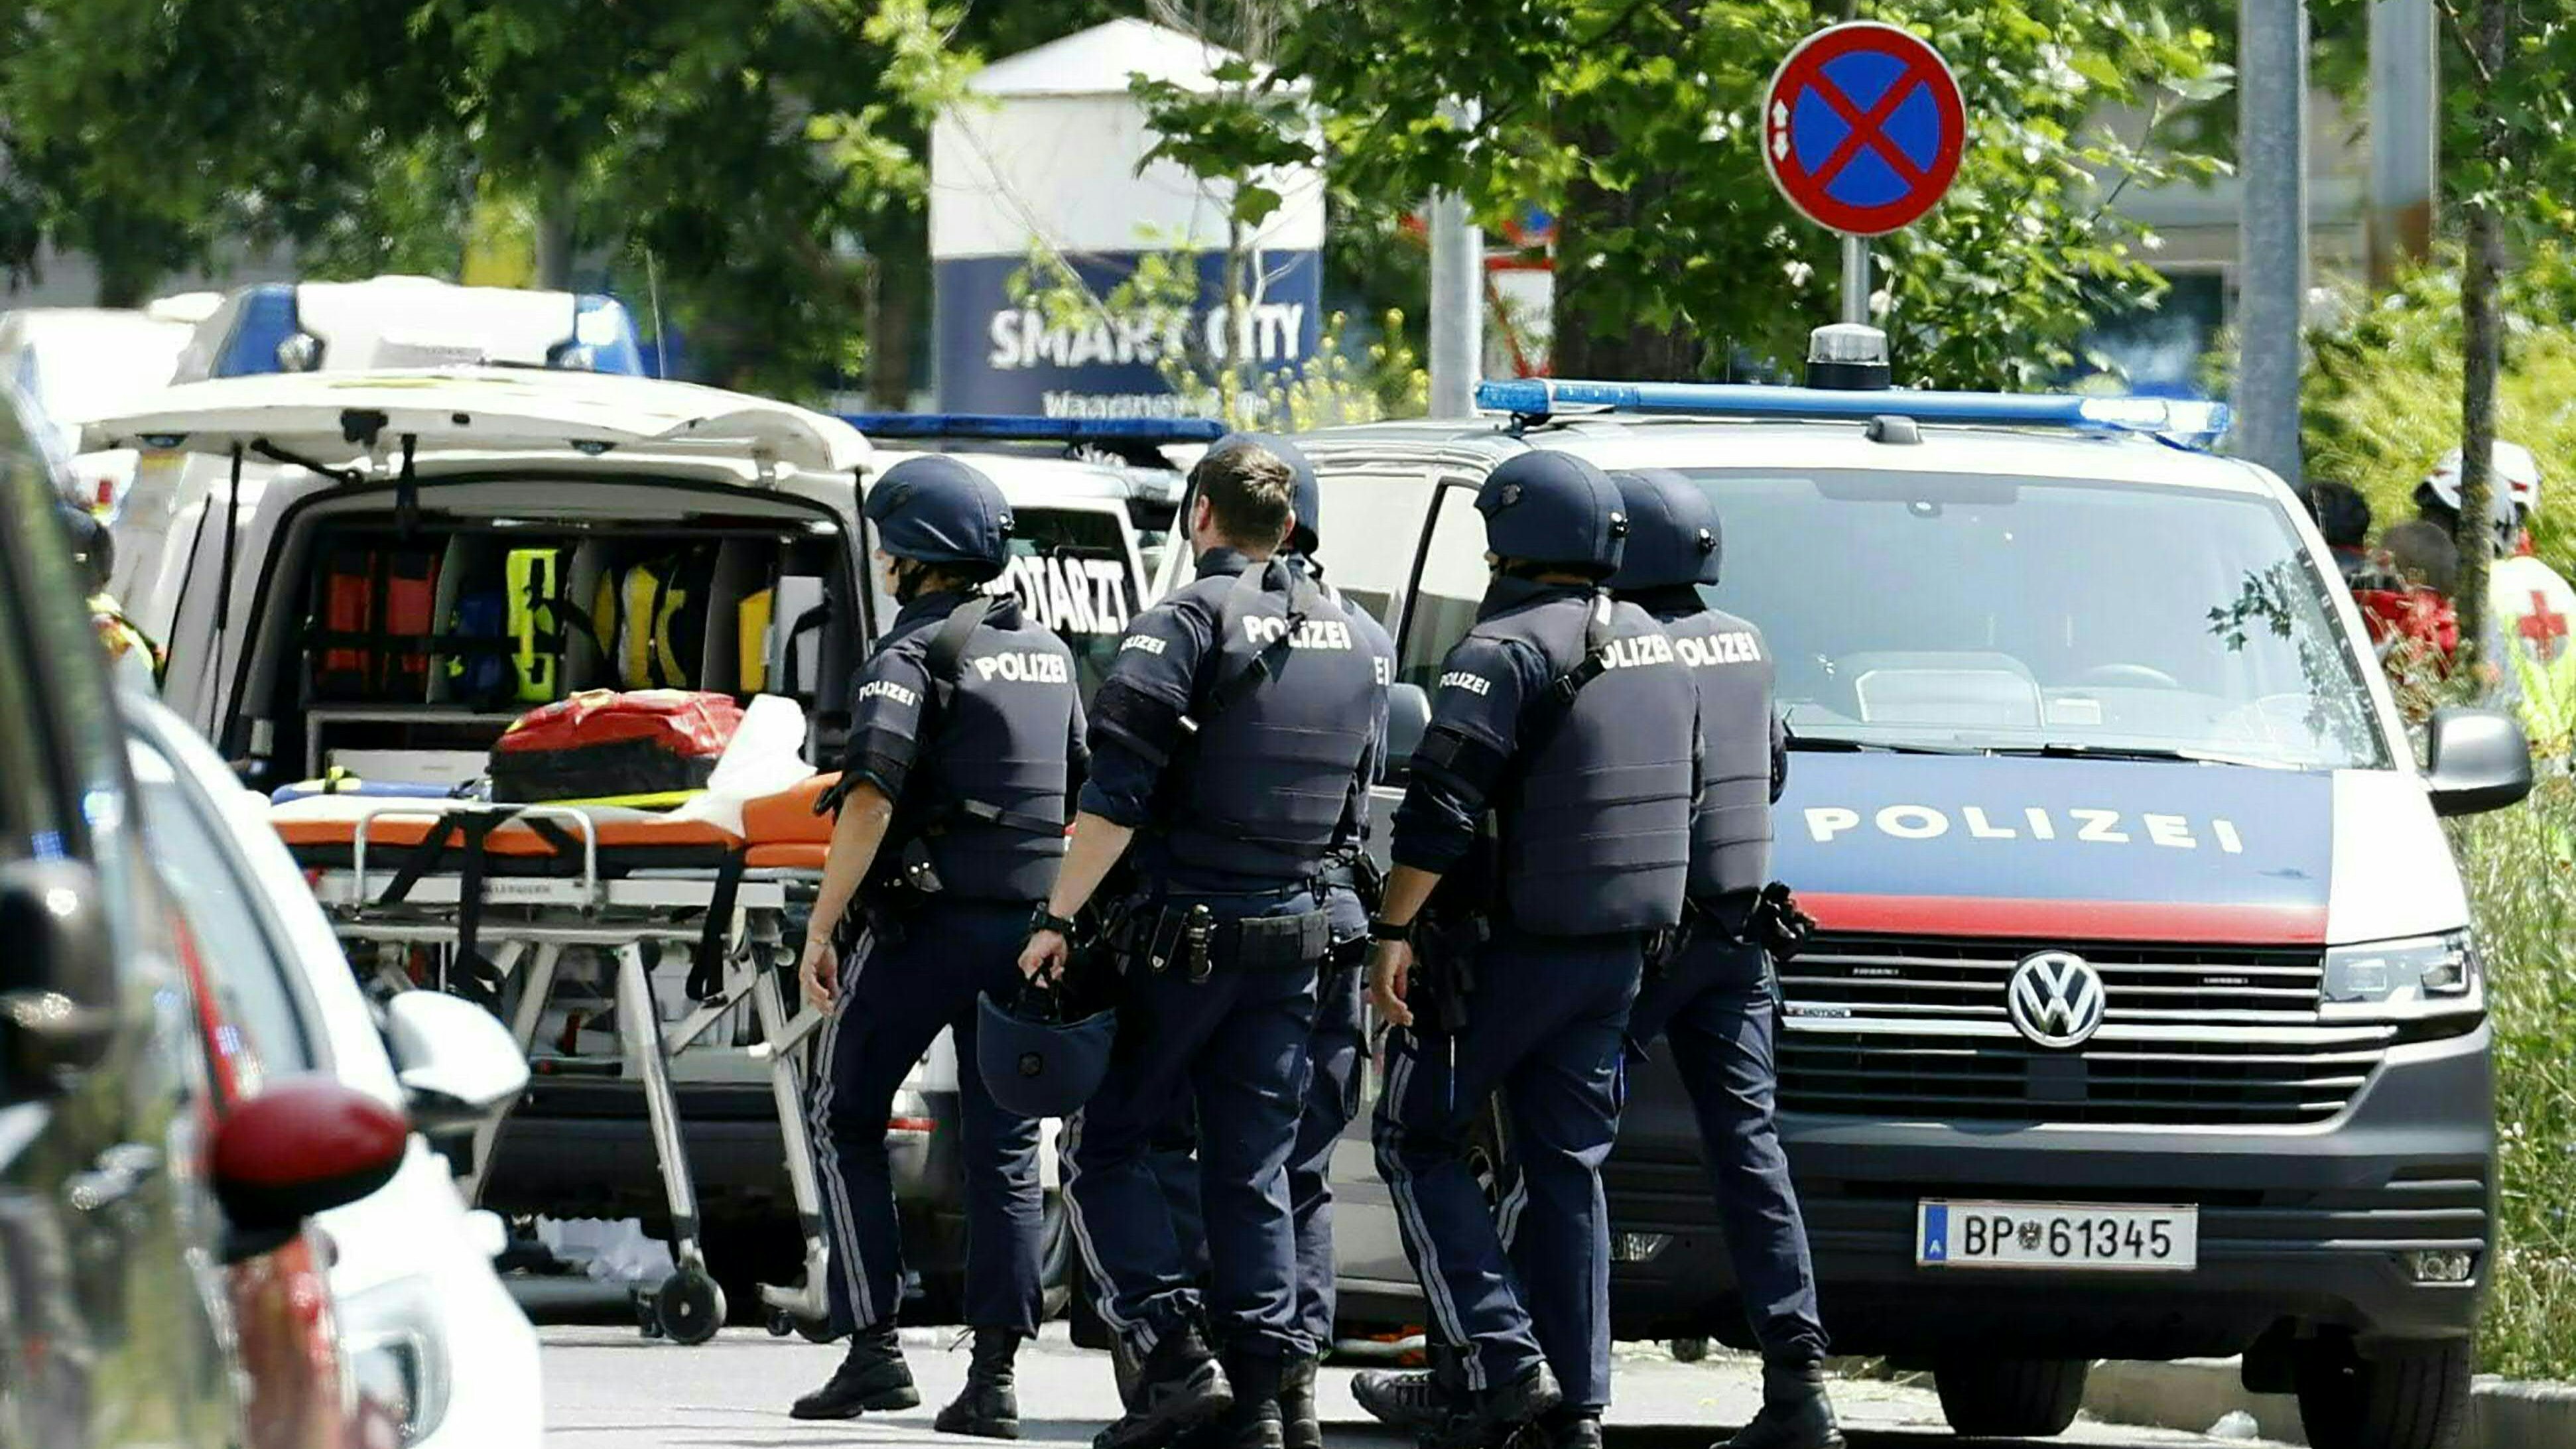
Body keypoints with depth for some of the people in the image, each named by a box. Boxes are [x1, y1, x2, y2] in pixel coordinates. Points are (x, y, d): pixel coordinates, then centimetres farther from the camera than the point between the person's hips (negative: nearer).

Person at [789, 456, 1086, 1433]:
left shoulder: (915, 652, -9)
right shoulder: (1046, 655, 15)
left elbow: (871, 799, -19)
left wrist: (821, 927, -16)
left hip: (924, 922, -6)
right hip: (1028, 930, 6)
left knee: (846, 1122, 6)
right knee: (1003, 1149, 7)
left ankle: (874, 1351, -2)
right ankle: (993, 1377, 0)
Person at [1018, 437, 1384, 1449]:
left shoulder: (1187, 623, -10)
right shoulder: (1343, 640, 13)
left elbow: (1117, 795, -17)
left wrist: (1057, 917, -13)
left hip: (1182, 933, -6)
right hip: (1291, 937, 6)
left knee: (1107, 1147, 4)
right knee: (1253, 1168, 9)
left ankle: (1174, 1352, -8)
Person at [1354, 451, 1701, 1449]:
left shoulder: (1507, 652, -15)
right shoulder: (1652, 649, 13)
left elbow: (1441, 810, -21)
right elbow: (1671, 798, 21)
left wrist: (1393, 932, -17)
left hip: (1505, 948, -8)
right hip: (1618, 953, 8)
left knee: (1417, 1140, 2)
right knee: (1565, 1165, 11)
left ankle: (1500, 1358, -9)